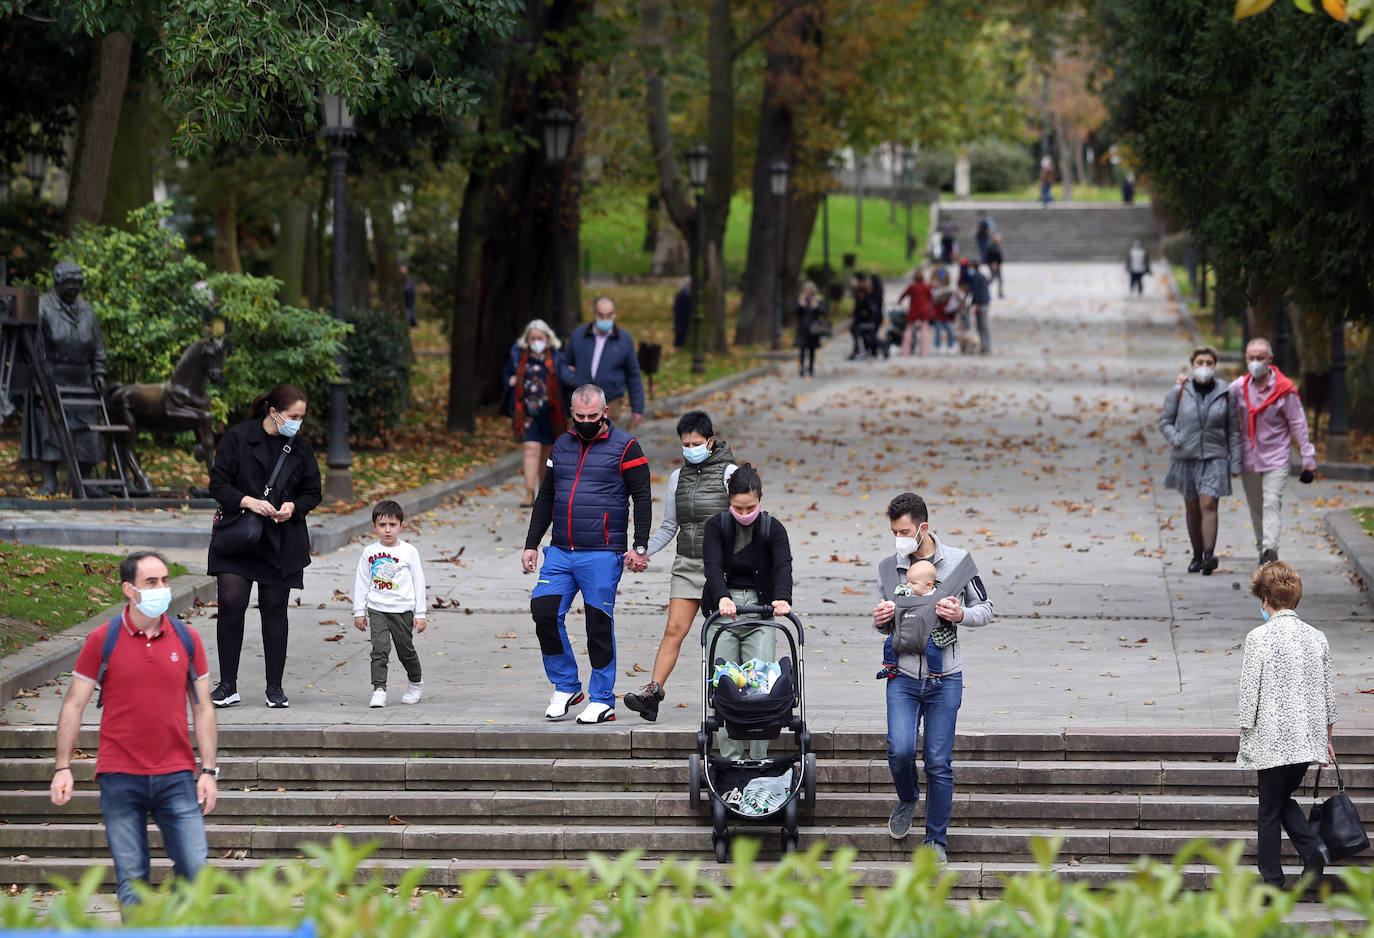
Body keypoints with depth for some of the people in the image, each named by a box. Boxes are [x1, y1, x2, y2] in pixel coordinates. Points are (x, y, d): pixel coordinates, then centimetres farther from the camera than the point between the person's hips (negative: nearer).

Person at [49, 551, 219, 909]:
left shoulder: (186, 639, 5)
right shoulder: (102, 640, -1)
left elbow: (202, 709, 9)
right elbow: (73, 705, 3)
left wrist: (208, 771, 2)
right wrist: (63, 768, -3)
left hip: (176, 776, 1)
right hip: (120, 778, -1)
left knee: (195, 869, -5)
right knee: (131, 878, 2)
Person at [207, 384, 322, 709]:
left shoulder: (300, 446, 6)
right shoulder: (238, 437, -4)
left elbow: (312, 492, 13)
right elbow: (218, 485, -5)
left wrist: (293, 506, -8)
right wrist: (248, 501, -21)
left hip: (281, 543, 2)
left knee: (274, 609, 4)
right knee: (231, 604, -11)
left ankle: (275, 688, 13)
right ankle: (228, 685, -1)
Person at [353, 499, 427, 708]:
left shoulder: (409, 552, -1)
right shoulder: (369, 552, 3)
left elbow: (418, 583, 2)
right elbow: (361, 582, 10)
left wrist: (420, 614, 1)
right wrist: (359, 611, 8)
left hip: (403, 610, -1)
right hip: (377, 610, 1)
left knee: (405, 650, 10)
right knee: (379, 649, -12)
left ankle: (416, 682, 34)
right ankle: (379, 691, -15)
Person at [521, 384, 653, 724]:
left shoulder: (624, 447, -2)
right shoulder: (562, 445, 13)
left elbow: (643, 498, -4)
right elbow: (545, 498, 20)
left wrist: (640, 548, -12)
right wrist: (531, 544, 15)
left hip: (602, 555, -5)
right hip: (560, 552, 5)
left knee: (599, 626, -2)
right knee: (544, 612, -7)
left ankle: (602, 701, 8)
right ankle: (566, 686, 10)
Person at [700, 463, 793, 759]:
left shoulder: (773, 529, 0)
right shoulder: (717, 526, -1)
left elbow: (783, 566, -16)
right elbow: (713, 565, -16)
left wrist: (783, 598, -36)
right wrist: (723, 598, -35)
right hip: (723, 611, 0)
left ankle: (758, 759, -1)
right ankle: (730, 759, 0)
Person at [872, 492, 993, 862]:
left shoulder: (958, 562, -2)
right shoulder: (888, 567, 5)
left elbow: (986, 609, 6)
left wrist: (961, 615, -15)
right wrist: (880, 620, -5)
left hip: (944, 679, -1)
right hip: (903, 676, 1)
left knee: (939, 762, 0)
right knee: (900, 750, -14)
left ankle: (936, 839, 13)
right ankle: (907, 800, 19)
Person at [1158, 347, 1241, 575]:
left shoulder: (1225, 394, 1)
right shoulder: (1178, 393, 1)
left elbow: (1233, 431, 5)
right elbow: (1164, 421, 9)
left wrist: (1235, 462, 2)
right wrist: (1175, 439, -11)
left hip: (1214, 458, -2)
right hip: (1186, 458, 2)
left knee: (1209, 505, -16)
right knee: (1192, 508, 9)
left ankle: (1209, 556, -25)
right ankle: (1197, 555, 22)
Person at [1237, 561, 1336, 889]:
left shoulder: (1259, 637, -11)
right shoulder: (1317, 638, 4)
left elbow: (1249, 692, -10)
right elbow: (1326, 693, 11)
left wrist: (1246, 735, 0)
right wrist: (1327, 738, 20)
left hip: (1273, 739, -5)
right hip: (1308, 739, 5)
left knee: (1270, 809, 6)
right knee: (1284, 799, 21)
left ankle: (1272, 883, 10)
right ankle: (1313, 847, -1)